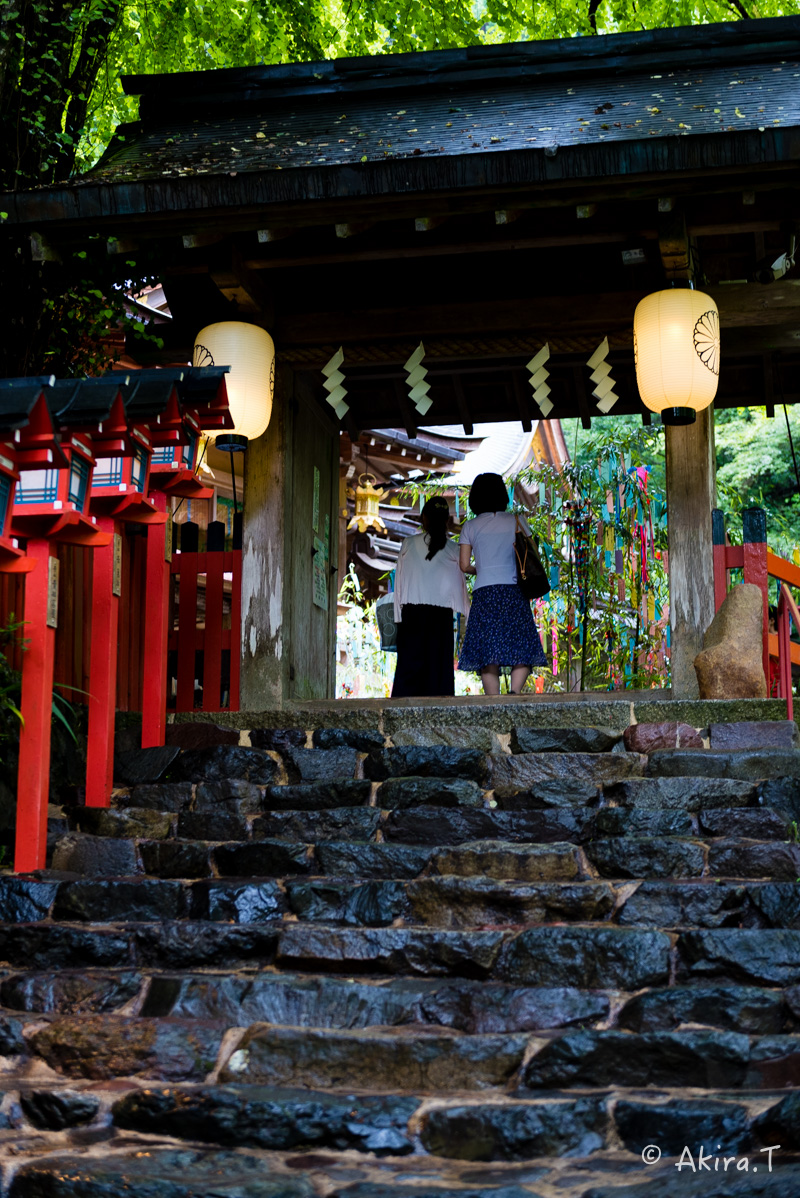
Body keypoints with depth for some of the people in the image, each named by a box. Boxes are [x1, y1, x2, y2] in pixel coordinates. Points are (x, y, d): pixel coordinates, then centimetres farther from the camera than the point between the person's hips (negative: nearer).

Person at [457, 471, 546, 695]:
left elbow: (464, 565, 6)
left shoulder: (470, 527, 8)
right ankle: (515, 691, -23)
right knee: (522, 648, 1)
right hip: (513, 590, 0)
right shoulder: (515, 521, 7)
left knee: (488, 651, -1)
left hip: (484, 592, 0)